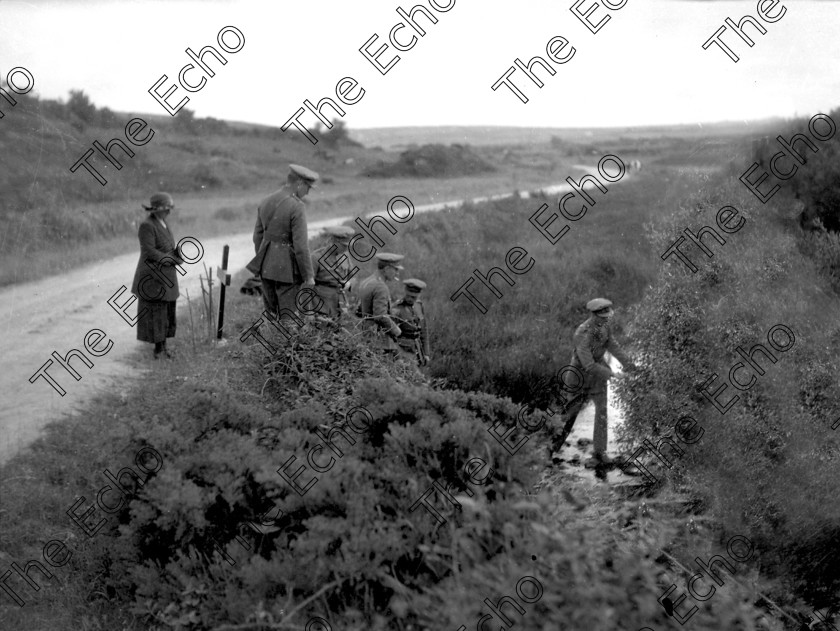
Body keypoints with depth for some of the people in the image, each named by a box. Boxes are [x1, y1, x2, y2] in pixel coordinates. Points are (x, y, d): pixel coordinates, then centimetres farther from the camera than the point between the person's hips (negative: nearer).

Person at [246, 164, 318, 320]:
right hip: (287, 269, -7)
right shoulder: (296, 207, -18)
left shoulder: (266, 202, 4)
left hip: (267, 265, 7)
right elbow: (301, 246, -19)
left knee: (270, 311, 15)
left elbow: (258, 236, 11)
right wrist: (308, 276, -10)